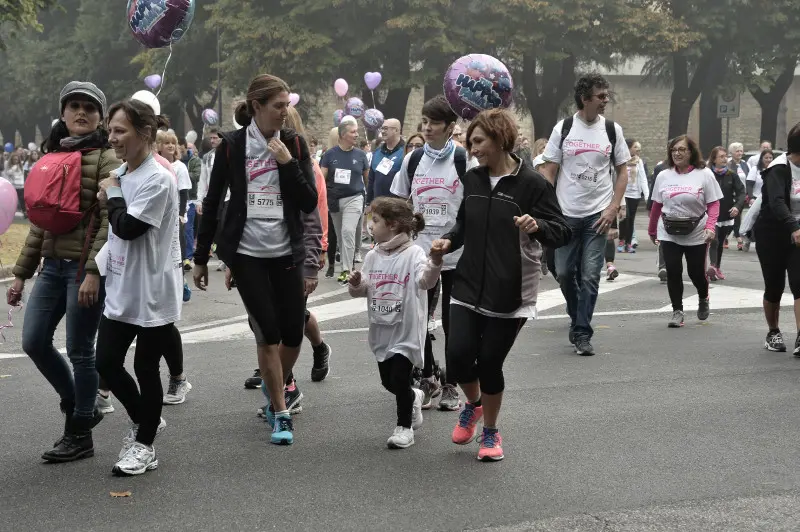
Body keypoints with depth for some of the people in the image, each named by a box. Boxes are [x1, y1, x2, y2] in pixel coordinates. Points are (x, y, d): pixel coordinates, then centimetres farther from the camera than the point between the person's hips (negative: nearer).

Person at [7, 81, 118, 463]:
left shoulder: (105, 158, -6)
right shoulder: (51, 156, 14)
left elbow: (110, 221, -14)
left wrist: (93, 272, -22)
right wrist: (21, 273, 14)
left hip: (85, 267, -7)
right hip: (53, 265, 7)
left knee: (79, 351, 1)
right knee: (34, 342, 5)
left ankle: (79, 435, 15)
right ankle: (78, 409, 26)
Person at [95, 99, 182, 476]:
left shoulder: (158, 180, -17)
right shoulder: (121, 174, 9)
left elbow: (128, 227, -24)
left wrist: (112, 195, -9)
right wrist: (109, 199, -1)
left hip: (153, 292, -8)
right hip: (122, 290, 8)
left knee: (145, 368, 3)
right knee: (106, 363, 8)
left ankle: (144, 444, 19)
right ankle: (143, 421, 31)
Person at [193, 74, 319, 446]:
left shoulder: (294, 144, 2)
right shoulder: (232, 145, -3)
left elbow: (309, 203, -3)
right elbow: (212, 202, 2)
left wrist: (287, 162, -15)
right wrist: (201, 258, 4)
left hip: (286, 252, 2)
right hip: (247, 253, -2)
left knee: (292, 334, 4)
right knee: (268, 332, -6)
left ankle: (274, 386, 34)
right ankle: (281, 414, 6)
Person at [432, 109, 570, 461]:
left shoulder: (531, 183, -11)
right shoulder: (472, 180, 6)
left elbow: (561, 233, -12)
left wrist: (537, 226, -33)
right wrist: (449, 241, 2)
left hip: (510, 294, -4)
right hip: (469, 287, 4)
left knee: (490, 363, 1)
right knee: (459, 355, -7)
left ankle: (491, 432, 26)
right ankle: (473, 405, 28)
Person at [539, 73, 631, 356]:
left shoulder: (612, 130, 2)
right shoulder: (563, 128, 0)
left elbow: (622, 171, 7)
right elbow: (549, 170, 2)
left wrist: (613, 208, -4)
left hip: (598, 214, 0)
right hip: (566, 213, 1)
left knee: (590, 276, -5)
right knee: (564, 273, 6)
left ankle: (582, 333, 1)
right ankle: (578, 318, 30)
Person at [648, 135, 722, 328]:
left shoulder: (704, 175, -5)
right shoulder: (664, 176, 4)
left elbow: (713, 204, -7)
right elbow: (656, 205, 11)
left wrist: (710, 227, -20)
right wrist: (652, 231, 15)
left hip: (696, 234, -2)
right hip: (669, 234, 2)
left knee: (696, 273, 6)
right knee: (673, 272, -5)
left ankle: (703, 300, 37)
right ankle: (677, 311, 5)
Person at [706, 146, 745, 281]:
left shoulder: (732, 175, 3)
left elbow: (741, 192, -2)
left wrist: (737, 206, -19)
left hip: (727, 216, 4)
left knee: (720, 243, 15)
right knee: (714, 241, -19)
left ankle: (717, 268, 27)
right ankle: (712, 266, -29)